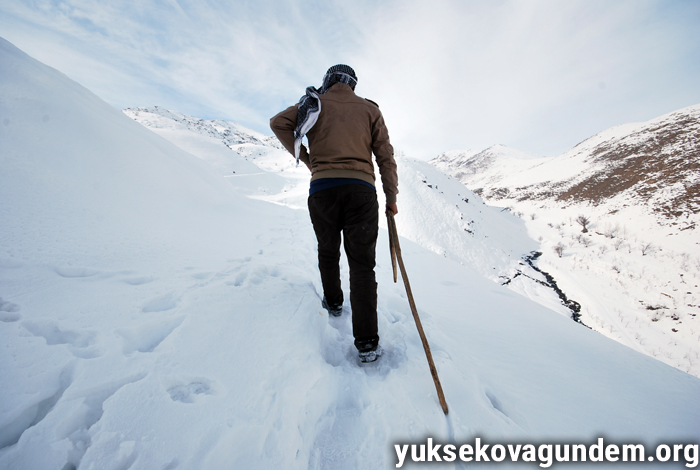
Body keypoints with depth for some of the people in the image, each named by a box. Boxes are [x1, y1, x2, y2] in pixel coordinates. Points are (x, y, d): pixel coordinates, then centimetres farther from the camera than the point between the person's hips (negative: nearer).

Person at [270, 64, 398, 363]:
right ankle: (367, 343, 0)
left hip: (322, 188, 1)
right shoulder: (369, 108, 16)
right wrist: (391, 198, 12)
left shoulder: (315, 103, 16)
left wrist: (305, 158, 11)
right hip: (361, 189, 0)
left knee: (328, 252, 21)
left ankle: (333, 303, 37)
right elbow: (385, 156, 9)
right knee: (362, 265, 0)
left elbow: (278, 122, 3)